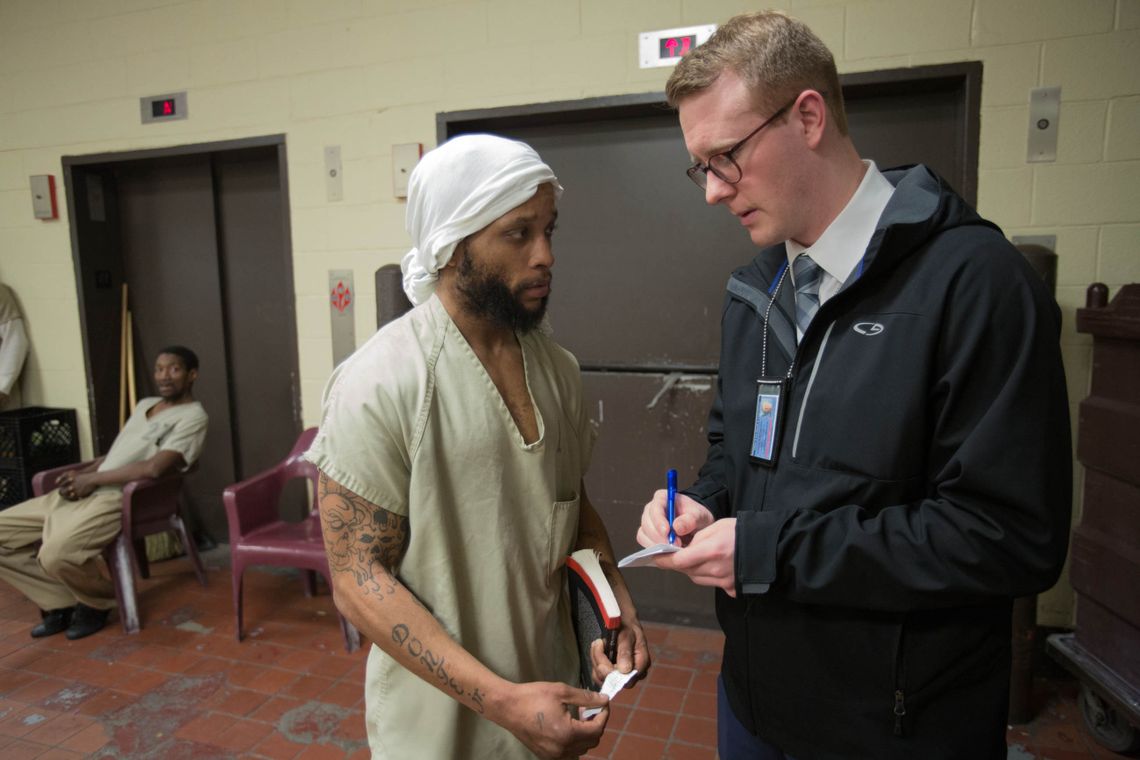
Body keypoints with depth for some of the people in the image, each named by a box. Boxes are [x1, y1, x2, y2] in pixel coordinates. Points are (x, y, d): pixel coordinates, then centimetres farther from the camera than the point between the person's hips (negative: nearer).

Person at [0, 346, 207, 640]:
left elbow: (154, 467, -18)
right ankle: (61, 601, 9)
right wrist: (79, 472, 4)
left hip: (119, 499, -9)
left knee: (56, 554, -33)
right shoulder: (144, 404, 24)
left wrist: (92, 479, -10)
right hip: (81, 492, 9)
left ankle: (98, 601, 1)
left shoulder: (192, 416, -5)